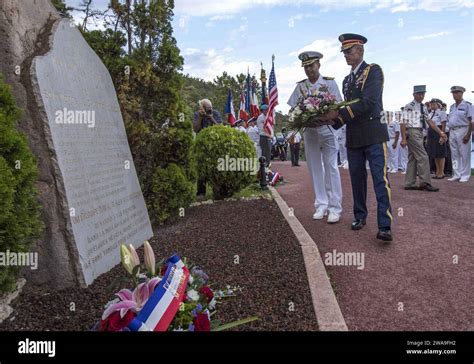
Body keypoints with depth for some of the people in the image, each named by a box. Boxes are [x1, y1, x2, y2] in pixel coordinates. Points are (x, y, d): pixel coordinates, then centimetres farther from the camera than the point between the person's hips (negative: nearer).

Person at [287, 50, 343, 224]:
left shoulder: (329, 82, 1)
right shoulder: (300, 86, 8)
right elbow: (292, 109, 7)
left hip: (326, 129, -3)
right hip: (308, 131, 3)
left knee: (331, 168, -5)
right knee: (315, 169, 6)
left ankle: (335, 208, -2)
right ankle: (321, 205, 14)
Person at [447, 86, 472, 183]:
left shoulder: (467, 105, -3)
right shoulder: (452, 107, 17)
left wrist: (468, 134, -16)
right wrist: (449, 134, 11)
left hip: (462, 130, -6)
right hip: (452, 131, 7)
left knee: (464, 154, -3)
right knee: (454, 155, 7)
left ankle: (465, 175, 2)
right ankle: (456, 175, 13)